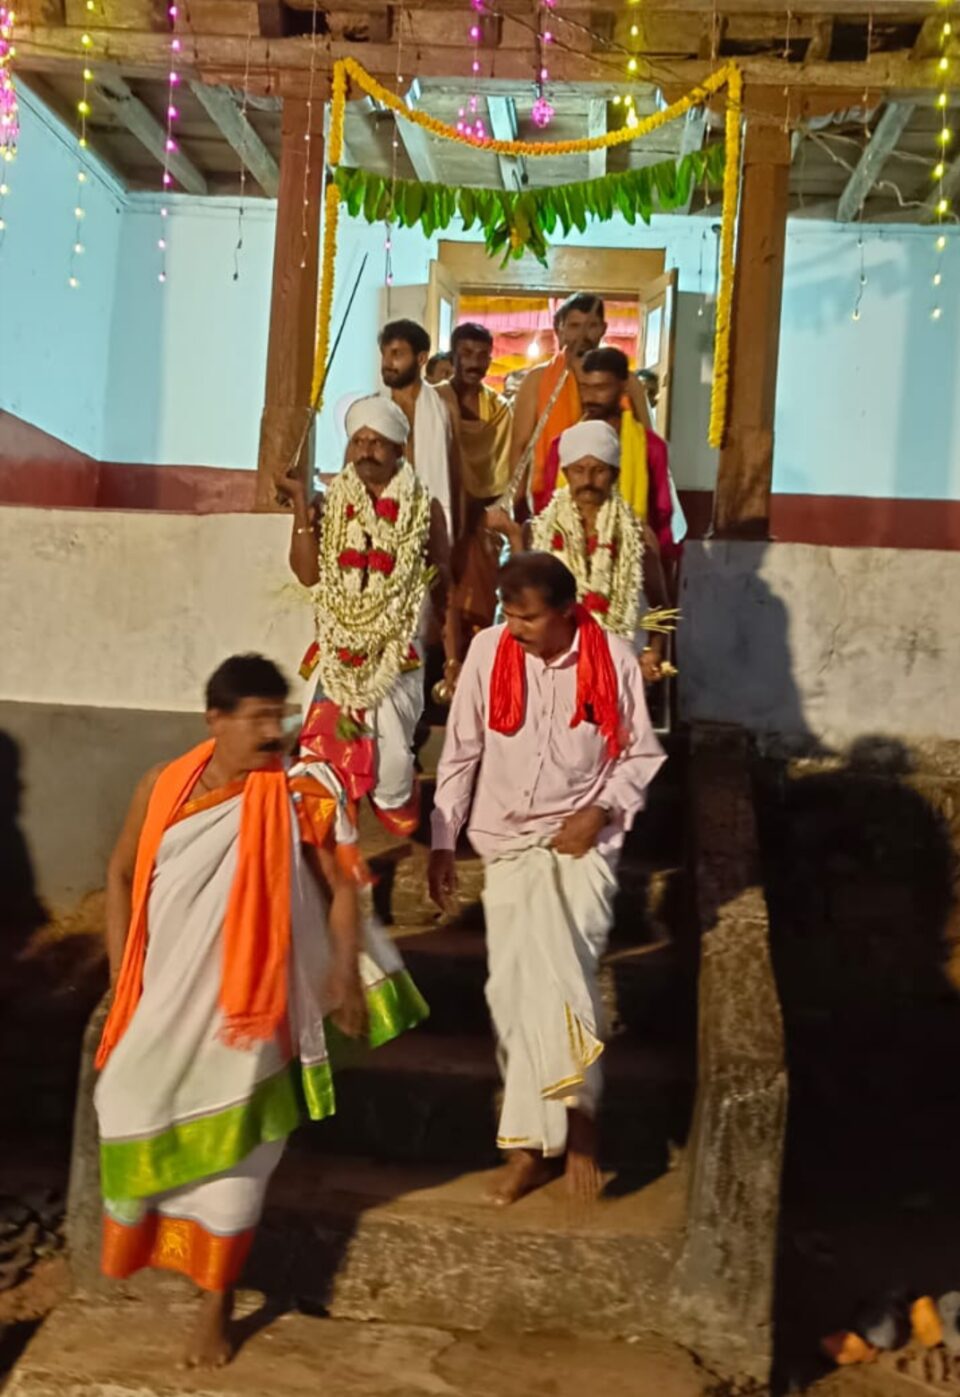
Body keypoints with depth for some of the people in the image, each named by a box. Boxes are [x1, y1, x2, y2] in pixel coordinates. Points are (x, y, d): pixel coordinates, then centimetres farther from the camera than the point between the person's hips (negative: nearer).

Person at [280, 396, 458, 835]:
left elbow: (442, 587, 4)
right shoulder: (332, 503, 5)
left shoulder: (423, 508, 0)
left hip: (399, 656, -2)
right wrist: (300, 503, -10)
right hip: (337, 653, 2)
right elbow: (308, 572, -6)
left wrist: (452, 657, 3)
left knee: (391, 759, -3)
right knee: (323, 750, -1)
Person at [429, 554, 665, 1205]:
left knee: (561, 971, -17)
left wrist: (600, 812, -13)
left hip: (582, 839, -2)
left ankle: (534, 1141, 1)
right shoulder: (488, 651, -7)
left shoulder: (613, 659, -10)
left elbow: (641, 754, 2)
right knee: (515, 986, -1)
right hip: (507, 840, 2)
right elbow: (461, 754, 1)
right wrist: (443, 842, 0)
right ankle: (575, 1114, 16)